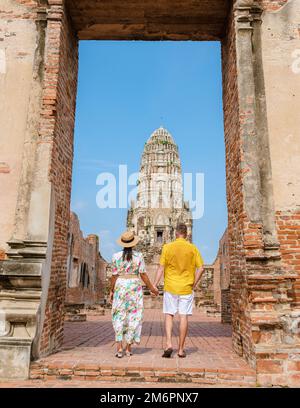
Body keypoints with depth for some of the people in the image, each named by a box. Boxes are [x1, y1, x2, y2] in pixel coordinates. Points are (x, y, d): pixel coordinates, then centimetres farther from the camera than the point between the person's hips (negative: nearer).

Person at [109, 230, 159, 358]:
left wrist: (111, 291, 9)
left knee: (119, 316, 7)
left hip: (120, 287, 0)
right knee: (133, 316, 8)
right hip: (135, 287, 0)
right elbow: (143, 274, -5)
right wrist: (151, 288, 5)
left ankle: (119, 347, -2)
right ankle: (128, 348, 12)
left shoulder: (116, 256, -3)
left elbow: (114, 275, -2)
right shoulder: (138, 256, -5)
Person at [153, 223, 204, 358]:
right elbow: (201, 268, -4)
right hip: (186, 288, 1)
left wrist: (155, 284, -1)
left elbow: (161, 268, -6)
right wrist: (194, 284, 5)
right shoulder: (193, 248, -1)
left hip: (170, 287, 0)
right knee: (184, 317, 7)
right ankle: (181, 349, 14)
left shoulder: (167, 247, -3)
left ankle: (169, 344, -2)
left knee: (168, 315, 10)